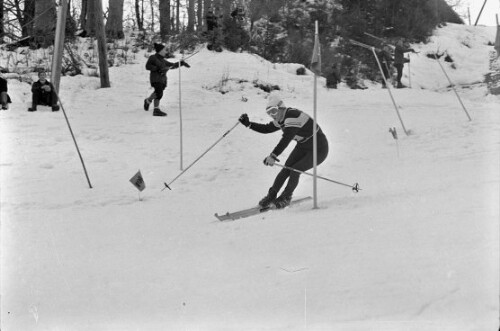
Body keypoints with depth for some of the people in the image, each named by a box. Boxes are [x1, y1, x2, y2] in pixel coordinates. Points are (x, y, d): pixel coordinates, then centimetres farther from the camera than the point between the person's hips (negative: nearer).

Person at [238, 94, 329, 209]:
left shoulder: (292, 116, -31)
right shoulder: (281, 119, -2)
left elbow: (286, 139, -41)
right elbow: (267, 128, 11)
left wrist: (273, 156, -49)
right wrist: (248, 124, -1)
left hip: (319, 150, -8)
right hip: (303, 147, 8)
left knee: (295, 170, -16)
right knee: (286, 169, -4)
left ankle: (286, 197, 7)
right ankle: (271, 196, 8)